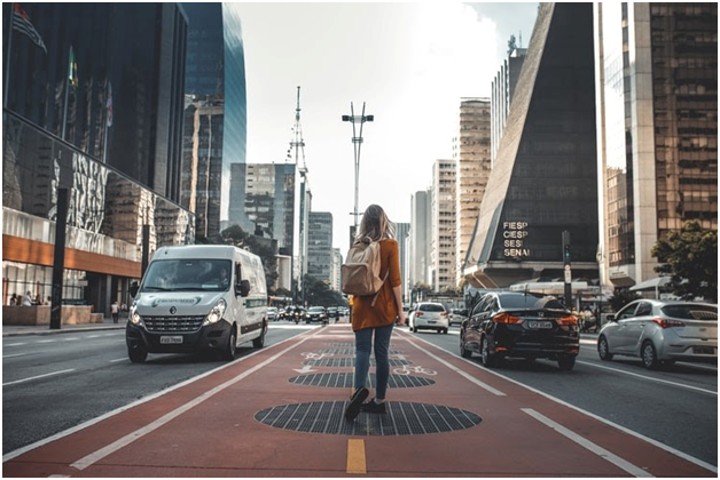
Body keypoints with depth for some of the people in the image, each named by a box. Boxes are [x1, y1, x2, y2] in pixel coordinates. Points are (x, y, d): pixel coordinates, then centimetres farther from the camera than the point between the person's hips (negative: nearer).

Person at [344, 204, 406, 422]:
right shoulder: (389, 245, -5)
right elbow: (395, 280, -8)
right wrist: (400, 309, -3)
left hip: (362, 306, 1)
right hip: (384, 306, -1)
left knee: (362, 349, -1)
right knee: (381, 351, 5)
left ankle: (359, 388, -26)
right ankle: (379, 400, 10)